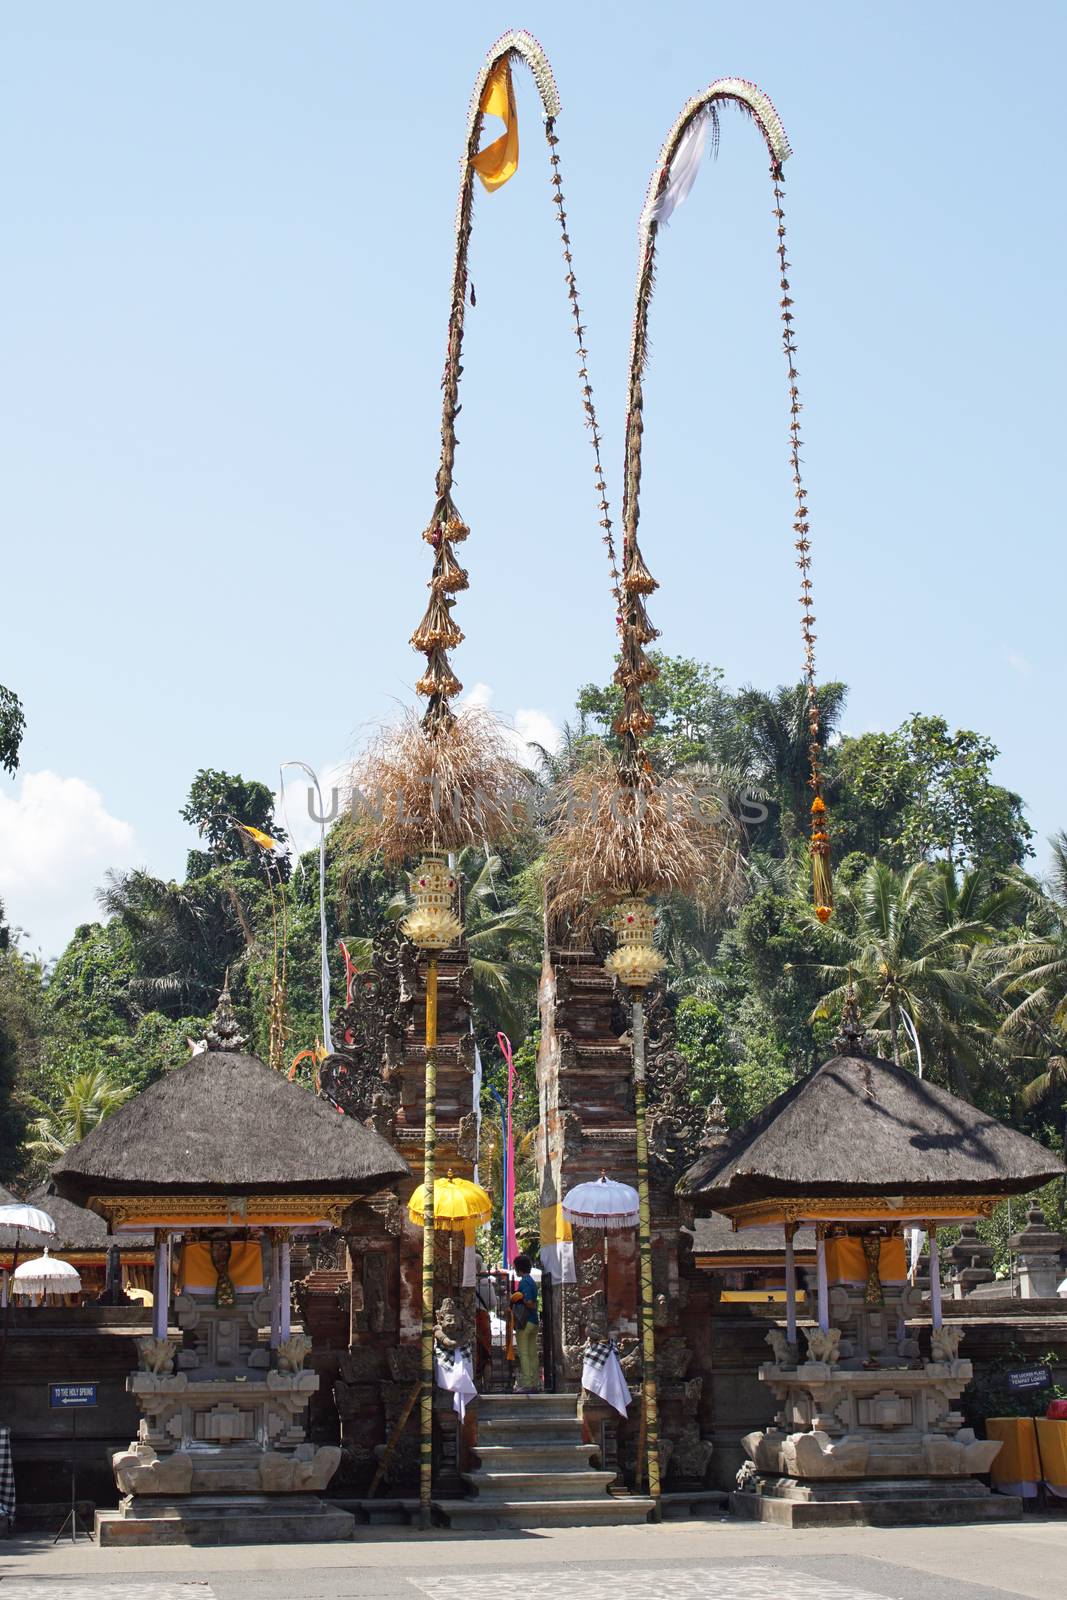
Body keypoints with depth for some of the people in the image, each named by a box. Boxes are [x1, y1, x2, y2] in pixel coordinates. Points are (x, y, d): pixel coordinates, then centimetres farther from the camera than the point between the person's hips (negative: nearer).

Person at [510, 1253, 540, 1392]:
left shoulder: (524, 1282, -13)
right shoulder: (531, 1281, 16)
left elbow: (529, 1303, -20)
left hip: (524, 1322, -9)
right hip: (534, 1321, 9)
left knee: (524, 1354, -6)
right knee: (532, 1354, 10)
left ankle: (527, 1385, -8)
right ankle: (535, 1384, 12)